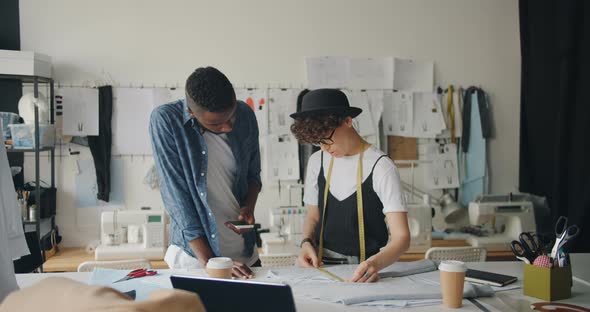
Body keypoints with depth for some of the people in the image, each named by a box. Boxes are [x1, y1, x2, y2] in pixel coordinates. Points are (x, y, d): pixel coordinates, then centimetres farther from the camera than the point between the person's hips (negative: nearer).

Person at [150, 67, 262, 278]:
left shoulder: (245, 115, -5)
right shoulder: (165, 120, -16)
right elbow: (175, 194, -17)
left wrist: (249, 207, -10)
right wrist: (210, 263, -19)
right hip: (194, 256, -3)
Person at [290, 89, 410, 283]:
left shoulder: (380, 167, -10)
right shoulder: (317, 161, 9)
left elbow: (401, 237, -14)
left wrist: (375, 263, -33)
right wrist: (307, 242, -3)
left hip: (361, 271, -5)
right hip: (321, 265, 5)